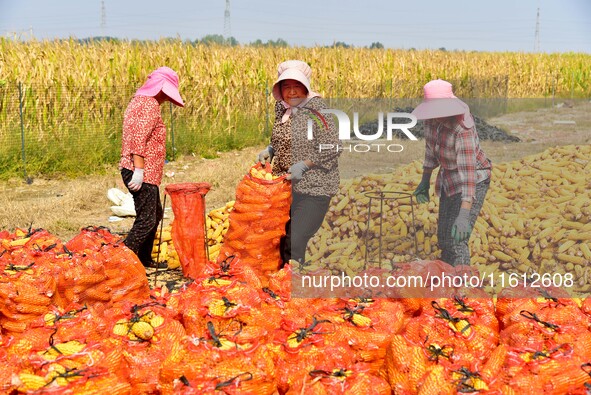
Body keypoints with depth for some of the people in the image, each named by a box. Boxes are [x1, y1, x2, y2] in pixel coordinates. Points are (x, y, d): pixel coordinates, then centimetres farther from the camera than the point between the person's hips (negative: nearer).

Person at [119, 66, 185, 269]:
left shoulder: (137, 101, 18)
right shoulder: (151, 105, -14)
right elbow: (139, 138, -24)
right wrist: (139, 170, -26)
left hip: (145, 173, 11)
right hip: (143, 174, -11)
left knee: (155, 215, 19)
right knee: (146, 220, -9)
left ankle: (145, 259, 27)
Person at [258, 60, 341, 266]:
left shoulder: (316, 112, -15)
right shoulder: (283, 109, 7)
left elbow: (333, 149, -16)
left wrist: (303, 165, -22)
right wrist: (269, 150, 3)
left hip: (312, 189, -8)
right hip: (285, 187, 8)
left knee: (294, 244, -10)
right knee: (279, 240, 16)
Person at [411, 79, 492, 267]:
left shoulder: (462, 128, -35)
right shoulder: (432, 117, -12)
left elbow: (468, 172, -41)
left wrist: (463, 216, -48)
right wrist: (425, 180, 13)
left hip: (473, 180, -8)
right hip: (449, 178, 8)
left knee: (456, 240, -17)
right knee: (443, 237, 18)